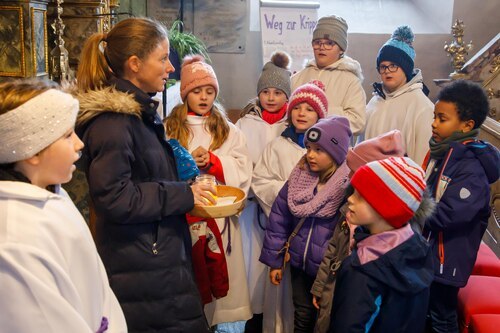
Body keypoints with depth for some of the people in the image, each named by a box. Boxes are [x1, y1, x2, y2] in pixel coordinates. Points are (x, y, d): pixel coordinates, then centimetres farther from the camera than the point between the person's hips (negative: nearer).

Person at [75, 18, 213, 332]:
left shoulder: (141, 112, 12)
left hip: (165, 256, 9)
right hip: (141, 269, -9)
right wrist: (183, 195, -15)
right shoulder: (112, 121, -19)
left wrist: (190, 191, 9)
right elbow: (115, 199, -22)